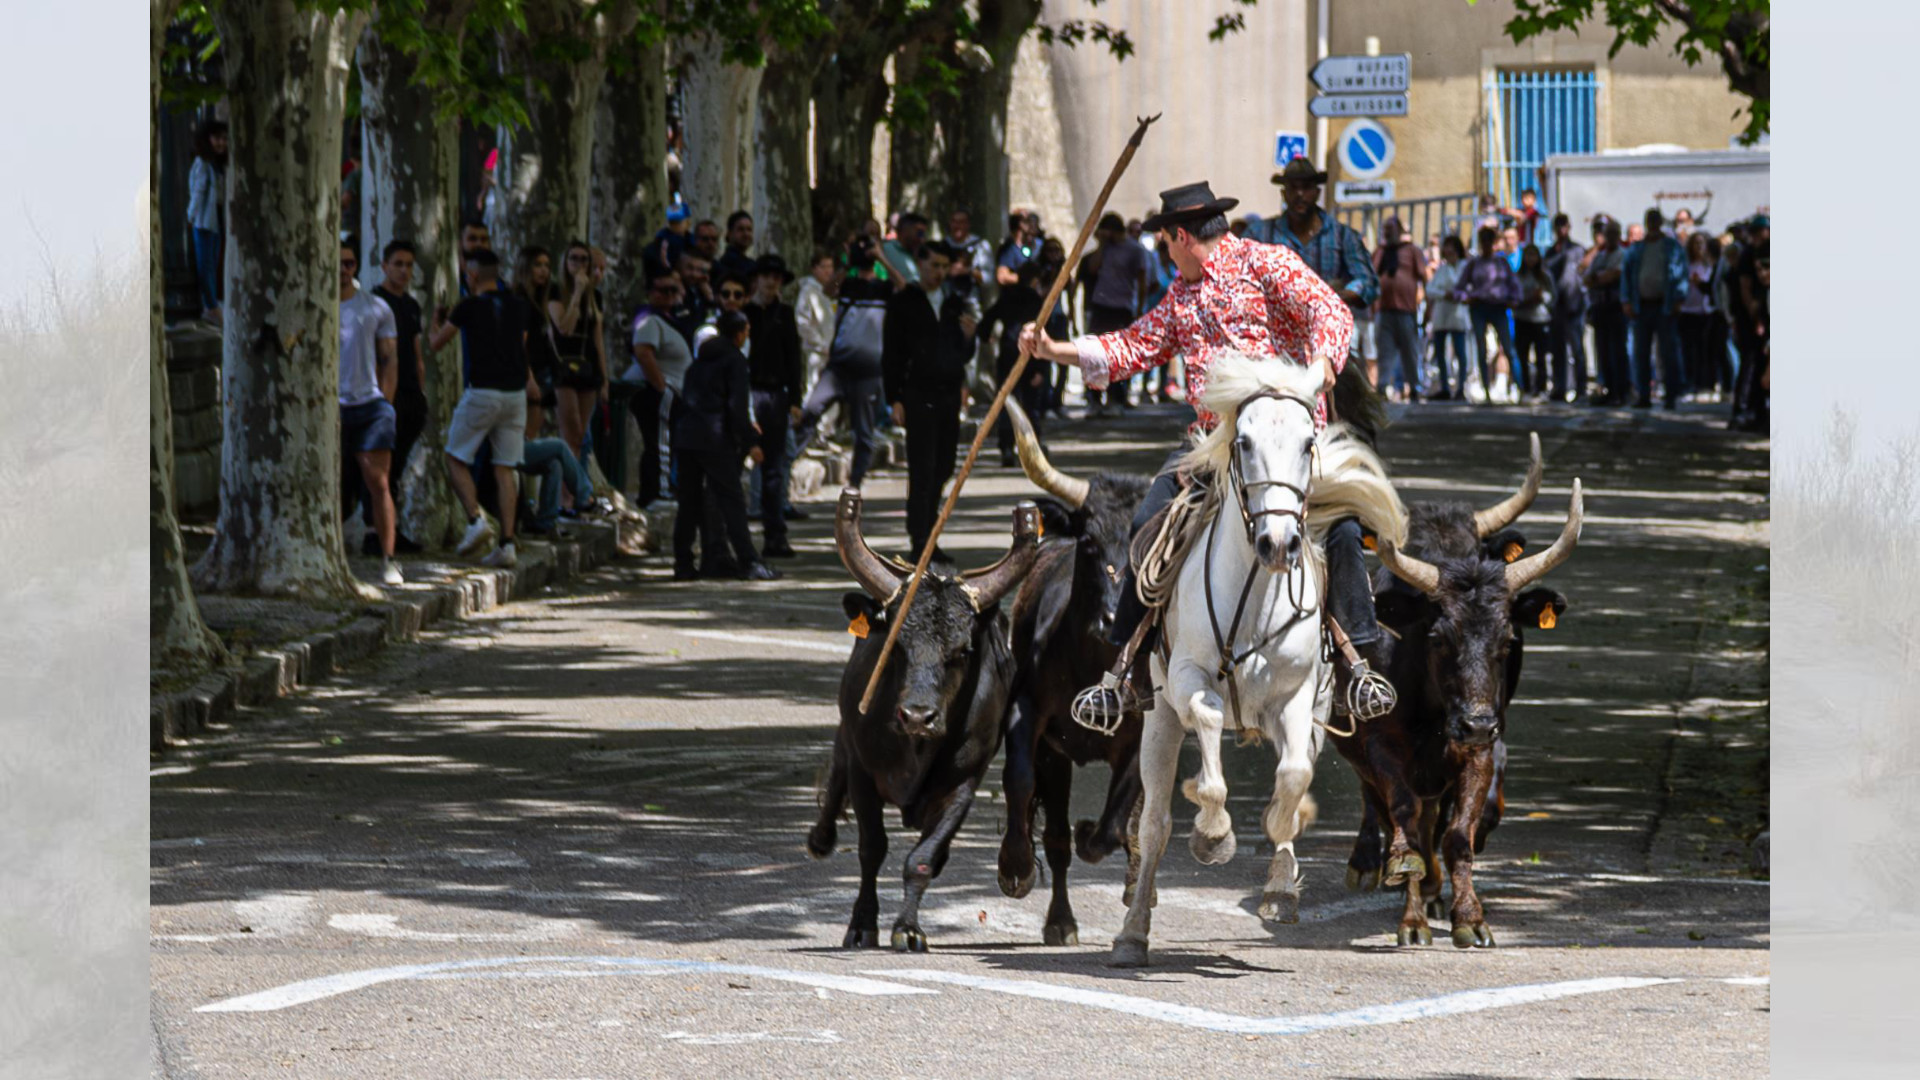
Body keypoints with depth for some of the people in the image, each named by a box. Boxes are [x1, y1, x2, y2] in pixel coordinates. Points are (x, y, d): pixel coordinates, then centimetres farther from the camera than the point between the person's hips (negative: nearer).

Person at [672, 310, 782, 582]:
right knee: (732, 501, -4)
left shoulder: (700, 359, 18)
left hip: (685, 435, 7)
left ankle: (683, 564, 9)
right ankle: (748, 564, -7)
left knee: (689, 502, 11)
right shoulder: (735, 359, -3)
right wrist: (748, 442, -7)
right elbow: (737, 405, -11)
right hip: (714, 438, -7)